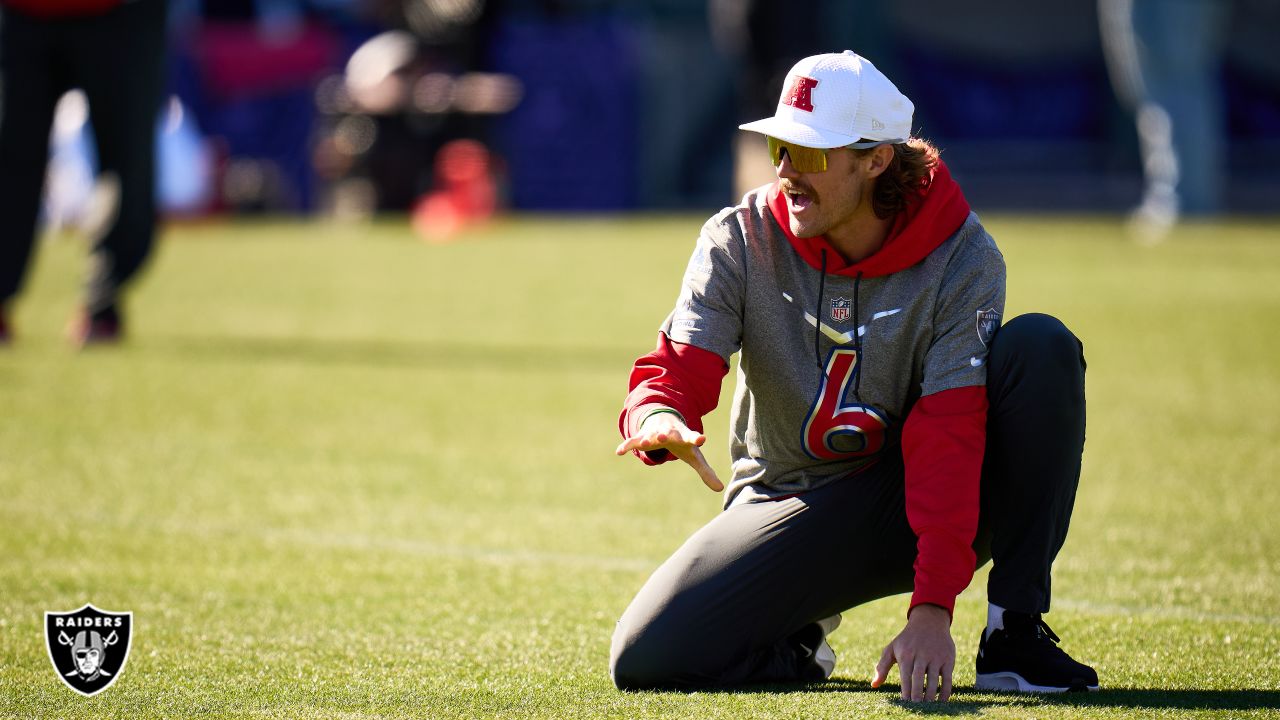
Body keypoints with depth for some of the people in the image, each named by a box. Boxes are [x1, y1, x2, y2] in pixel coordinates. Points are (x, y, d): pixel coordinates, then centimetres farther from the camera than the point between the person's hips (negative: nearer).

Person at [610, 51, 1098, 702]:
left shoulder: (961, 258, -16)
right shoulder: (741, 240, -10)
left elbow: (947, 440, -25)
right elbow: (680, 366, -20)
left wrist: (932, 607, -35)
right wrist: (658, 418, -48)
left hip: (920, 513, -1)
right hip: (790, 500, 1)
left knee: (1039, 348, -27)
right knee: (646, 659, -24)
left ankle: (1014, 635, -20)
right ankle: (794, 644, 11)